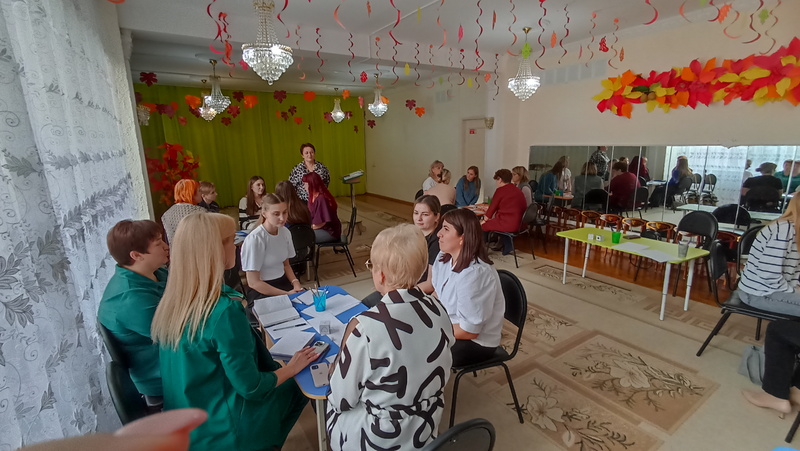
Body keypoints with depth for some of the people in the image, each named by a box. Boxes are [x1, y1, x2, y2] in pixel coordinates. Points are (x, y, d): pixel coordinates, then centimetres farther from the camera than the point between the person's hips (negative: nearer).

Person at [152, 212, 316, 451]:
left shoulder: (171, 301, -6)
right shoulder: (224, 311, -30)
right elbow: (250, 388, -22)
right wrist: (291, 368, -6)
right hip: (218, 430, -6)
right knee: (298, 385, 12)